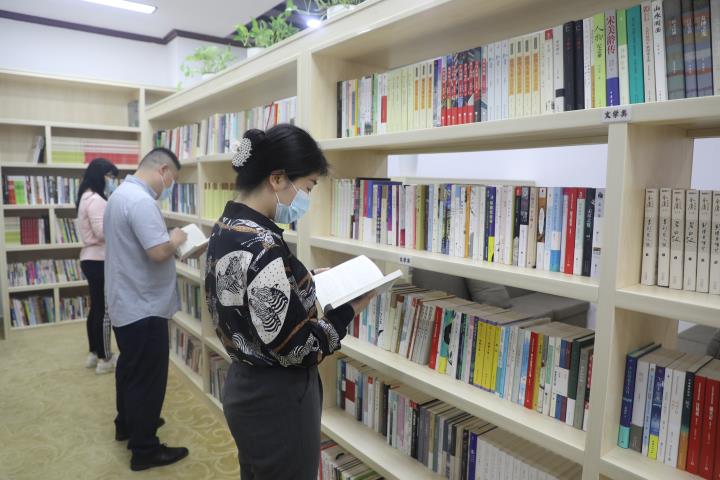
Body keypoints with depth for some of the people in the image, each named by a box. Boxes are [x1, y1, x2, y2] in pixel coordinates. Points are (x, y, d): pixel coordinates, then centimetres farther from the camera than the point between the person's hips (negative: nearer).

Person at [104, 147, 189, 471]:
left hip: (125, 302, 11)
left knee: (130, 369, 24)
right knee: (147, 378, 2)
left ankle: (127, 424, 42)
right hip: (144, 306, -11)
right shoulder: (140, 200, -24)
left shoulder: (121, 194, 11)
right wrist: (175, 239, -11)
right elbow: (159, 252, -30)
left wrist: (167, 241, 8)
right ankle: (144, 450, 15)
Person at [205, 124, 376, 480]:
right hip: (277, 400, -9)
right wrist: (348, 310, -13)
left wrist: (309, 280, 7)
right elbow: (296, 349, -26)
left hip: (245, 387, 9)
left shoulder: (225, 228, 1)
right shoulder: (262, 247, -29)